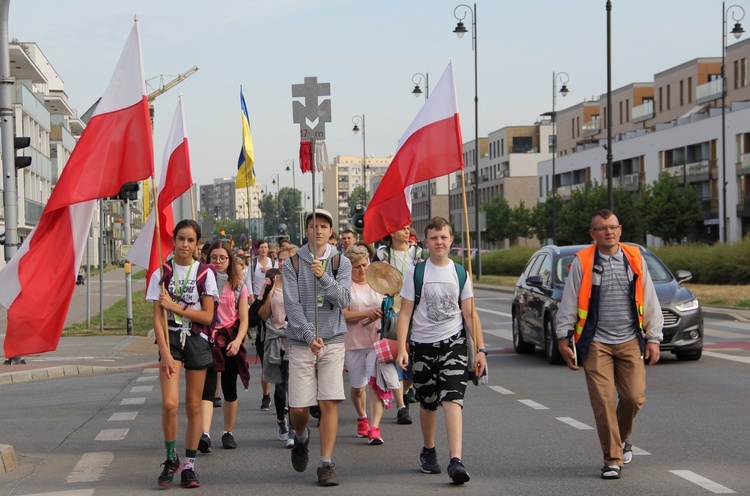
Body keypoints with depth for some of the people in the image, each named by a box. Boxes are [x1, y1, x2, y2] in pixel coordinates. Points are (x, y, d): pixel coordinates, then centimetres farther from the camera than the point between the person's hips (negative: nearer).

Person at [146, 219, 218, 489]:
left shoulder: (204, 273, 0)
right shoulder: (162, 273, 1)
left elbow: (207, 316, -3)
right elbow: (157, 317, -3)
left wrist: (175, 307, -12)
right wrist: (164, 353, -11)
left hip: (197, 340, 1)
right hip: (170, 338, -1)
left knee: (193, 406, 4)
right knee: (170, 403, -16)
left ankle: (189, 465, 15)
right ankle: (171, 459, 3)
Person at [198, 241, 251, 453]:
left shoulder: (239, 286, 7)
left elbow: (244, 319, 3)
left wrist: (237, 341, -13)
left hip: (231, 342, 1)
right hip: (207, 340, -1)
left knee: (229, 389, 7)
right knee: (207, 388, -14)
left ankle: (228, 432, 22)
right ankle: (204, 434, -26)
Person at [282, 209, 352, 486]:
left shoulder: (341, 263, 5)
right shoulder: (292, 264, 3)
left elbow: (342, 300, -7)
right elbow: (292, 305, -5)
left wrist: (323, 276, -23)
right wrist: (309, 336, -16)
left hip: (332, 341, 0)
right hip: (301, 343, 0)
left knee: (329, 403, -7)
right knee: (298, 407, -1)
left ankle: (326, 464, 0)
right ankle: (301, 438, 33)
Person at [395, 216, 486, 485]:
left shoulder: (460, 273, 4)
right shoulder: (415, 273, -1)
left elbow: (470, 314, 5)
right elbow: (405, 313, -2)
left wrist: (480, 349, -2)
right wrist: (402, 348, -12)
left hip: (453, 343, 0)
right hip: (422, 345, 1)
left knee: (452, 400, -16)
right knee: (428, 403, 12)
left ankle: (455, 461, -25)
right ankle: (428, 451, 36)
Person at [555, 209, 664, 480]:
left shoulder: (635, 258, 6)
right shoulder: (582, 262, -1)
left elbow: (650, 301, 9)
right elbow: (568, 303, 2)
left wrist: (653, 338, 6)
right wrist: (563, 339, -1)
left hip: (630, 341, 2)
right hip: (596, 343, -2)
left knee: (634, 397, -1)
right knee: (603, 401, -5)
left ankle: (622, 438, 29)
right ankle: (612, 459, 4)